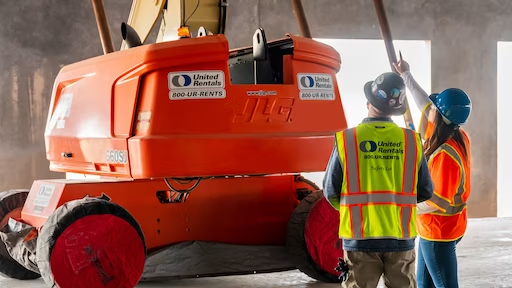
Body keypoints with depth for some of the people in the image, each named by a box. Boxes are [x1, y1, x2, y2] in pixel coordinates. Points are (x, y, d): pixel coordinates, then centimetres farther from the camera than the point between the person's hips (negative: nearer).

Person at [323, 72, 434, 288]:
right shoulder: (411, 141, -4)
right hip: (400, 237, 1)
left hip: (360, 236, -1)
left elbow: (330, 191, -3)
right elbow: (425, 191, 2)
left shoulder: (346, 140, -8)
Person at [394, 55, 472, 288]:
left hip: (439, 231, -10)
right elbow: (426, 106, 11)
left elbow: (438, 201, -26)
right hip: (438, 227, 10)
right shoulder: (457, 137, -2)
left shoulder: (445, 154, -28)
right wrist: (406, 75, 16)